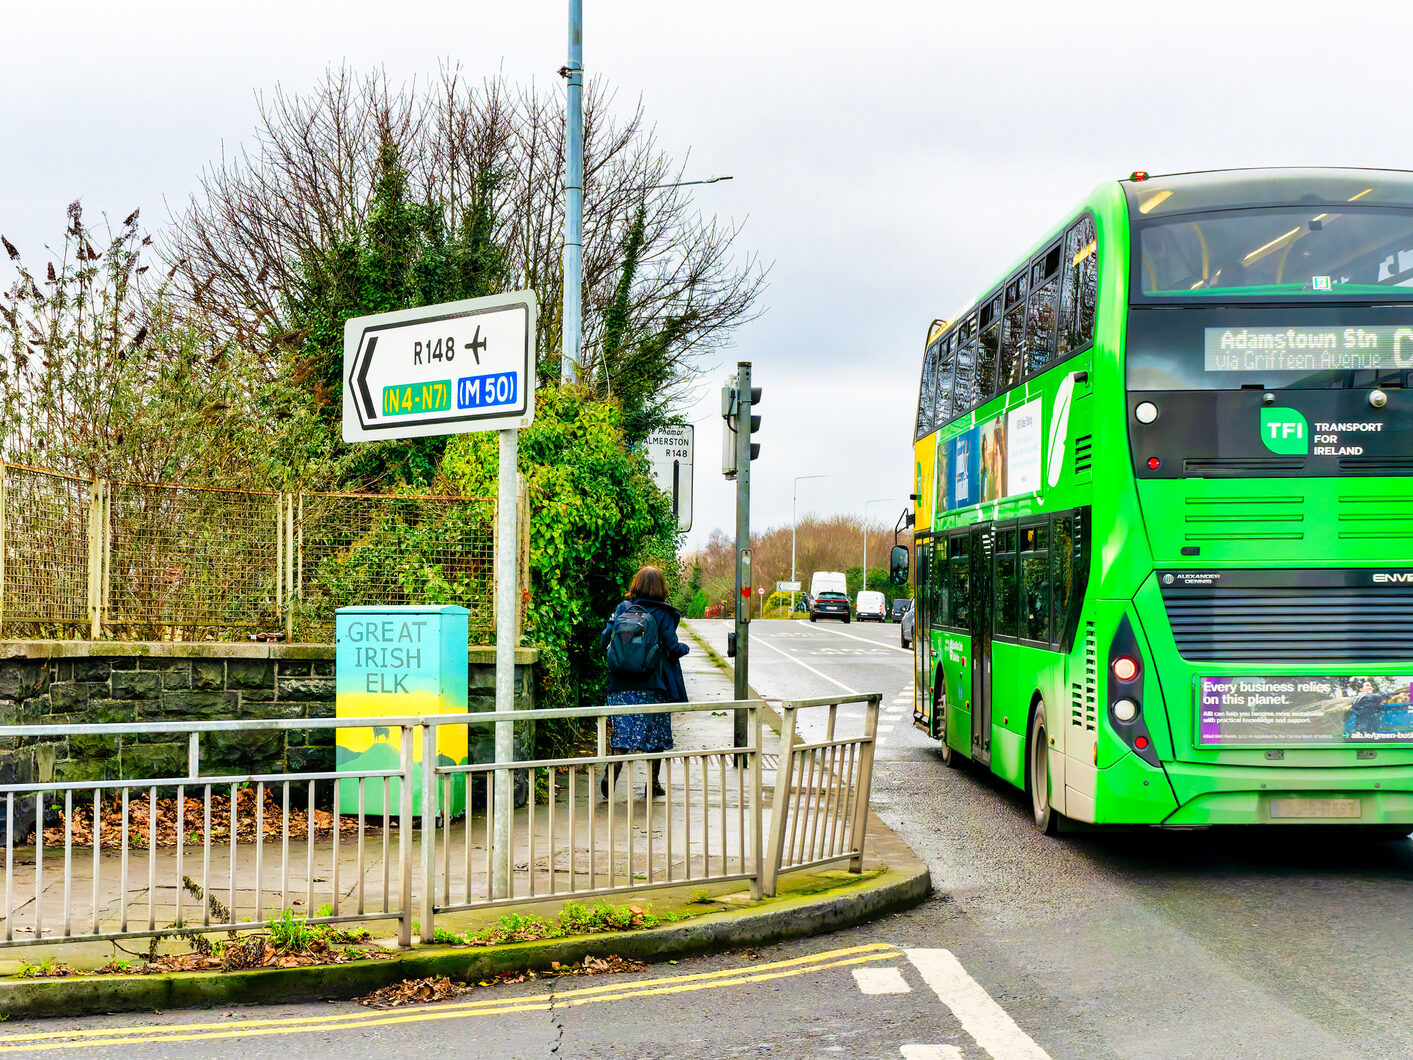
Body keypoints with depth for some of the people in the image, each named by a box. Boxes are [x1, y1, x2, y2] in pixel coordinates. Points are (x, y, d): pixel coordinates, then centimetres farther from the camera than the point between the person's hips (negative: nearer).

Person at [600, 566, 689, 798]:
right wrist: (685, 648, 15)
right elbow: (672, 648, -7)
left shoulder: (623, 608, 2)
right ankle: (653, 783, 15)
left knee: (623, 730, 4)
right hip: (653, 683, -2)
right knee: (655, 731, 10)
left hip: (622, 683, 2)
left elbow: (605, 639, 3)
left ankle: (613, 770, -19)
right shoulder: (663, 614, -4)